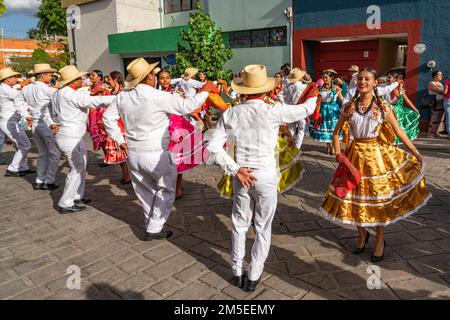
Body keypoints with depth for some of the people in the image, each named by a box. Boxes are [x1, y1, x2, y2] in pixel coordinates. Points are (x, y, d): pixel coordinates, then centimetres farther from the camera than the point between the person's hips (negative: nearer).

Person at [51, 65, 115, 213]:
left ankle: (76, 196, 27)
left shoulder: (57, 93, 12)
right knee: (77, 169, -3)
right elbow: (96, 101, -21)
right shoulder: (71, 94, -18)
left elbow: (54, 115, 21)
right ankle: (65, 204, 4)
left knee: (80, 167, 17)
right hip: (71, 138, -10)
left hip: (68, 135, 10)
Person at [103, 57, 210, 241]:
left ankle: (152, 226, 32)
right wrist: (205, 92, 3)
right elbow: (186, 107, -12)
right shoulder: (159, 97, -18)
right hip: (156, 155, -6)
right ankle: (154, 229, 13)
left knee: (146, 191, 21)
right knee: (166, 191, 13)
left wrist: (120, 140, 13)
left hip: (133, 154, 6)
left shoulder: (123, 96, 1)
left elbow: (108, 117, 9)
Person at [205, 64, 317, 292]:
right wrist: (314, 96, 21)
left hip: (241, 176, 3)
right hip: (266, 177, -2)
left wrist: (235, 169, -6)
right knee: (263, 228, 14)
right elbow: (306, 109, -1)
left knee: (239, 224, 19)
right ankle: (253, 277, 25)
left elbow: (213, 146, -8)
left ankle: (237, 272, 32)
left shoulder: (231, 114, -5)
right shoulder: (272, 112, -15)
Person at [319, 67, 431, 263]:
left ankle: (380, 239, 27)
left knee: (379, 197, 7)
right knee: (354, 198, 7)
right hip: (355, 155, 2)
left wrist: (415, 152, -6)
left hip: (378, 155, -1)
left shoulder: (383, 107, -5)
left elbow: (398, 130, 0)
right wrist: (339, 155, -8)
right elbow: (336, 133, 4)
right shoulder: (348, 108, -1)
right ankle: (362, 235, 32)